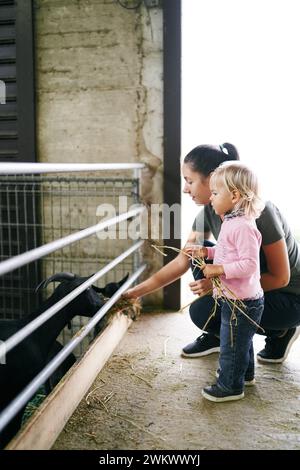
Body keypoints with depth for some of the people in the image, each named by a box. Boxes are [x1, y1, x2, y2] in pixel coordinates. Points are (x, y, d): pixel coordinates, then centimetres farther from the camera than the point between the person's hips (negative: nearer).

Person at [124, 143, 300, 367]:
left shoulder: (258, 211, -28)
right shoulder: (209, 212, -7)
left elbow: (280, 278, -22)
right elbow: (182, 262, -4)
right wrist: (135, 293, -7)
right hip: (252, 286, 7)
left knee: (202, 311, -21)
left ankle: (279, 332, 1)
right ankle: (217, 335, 6)